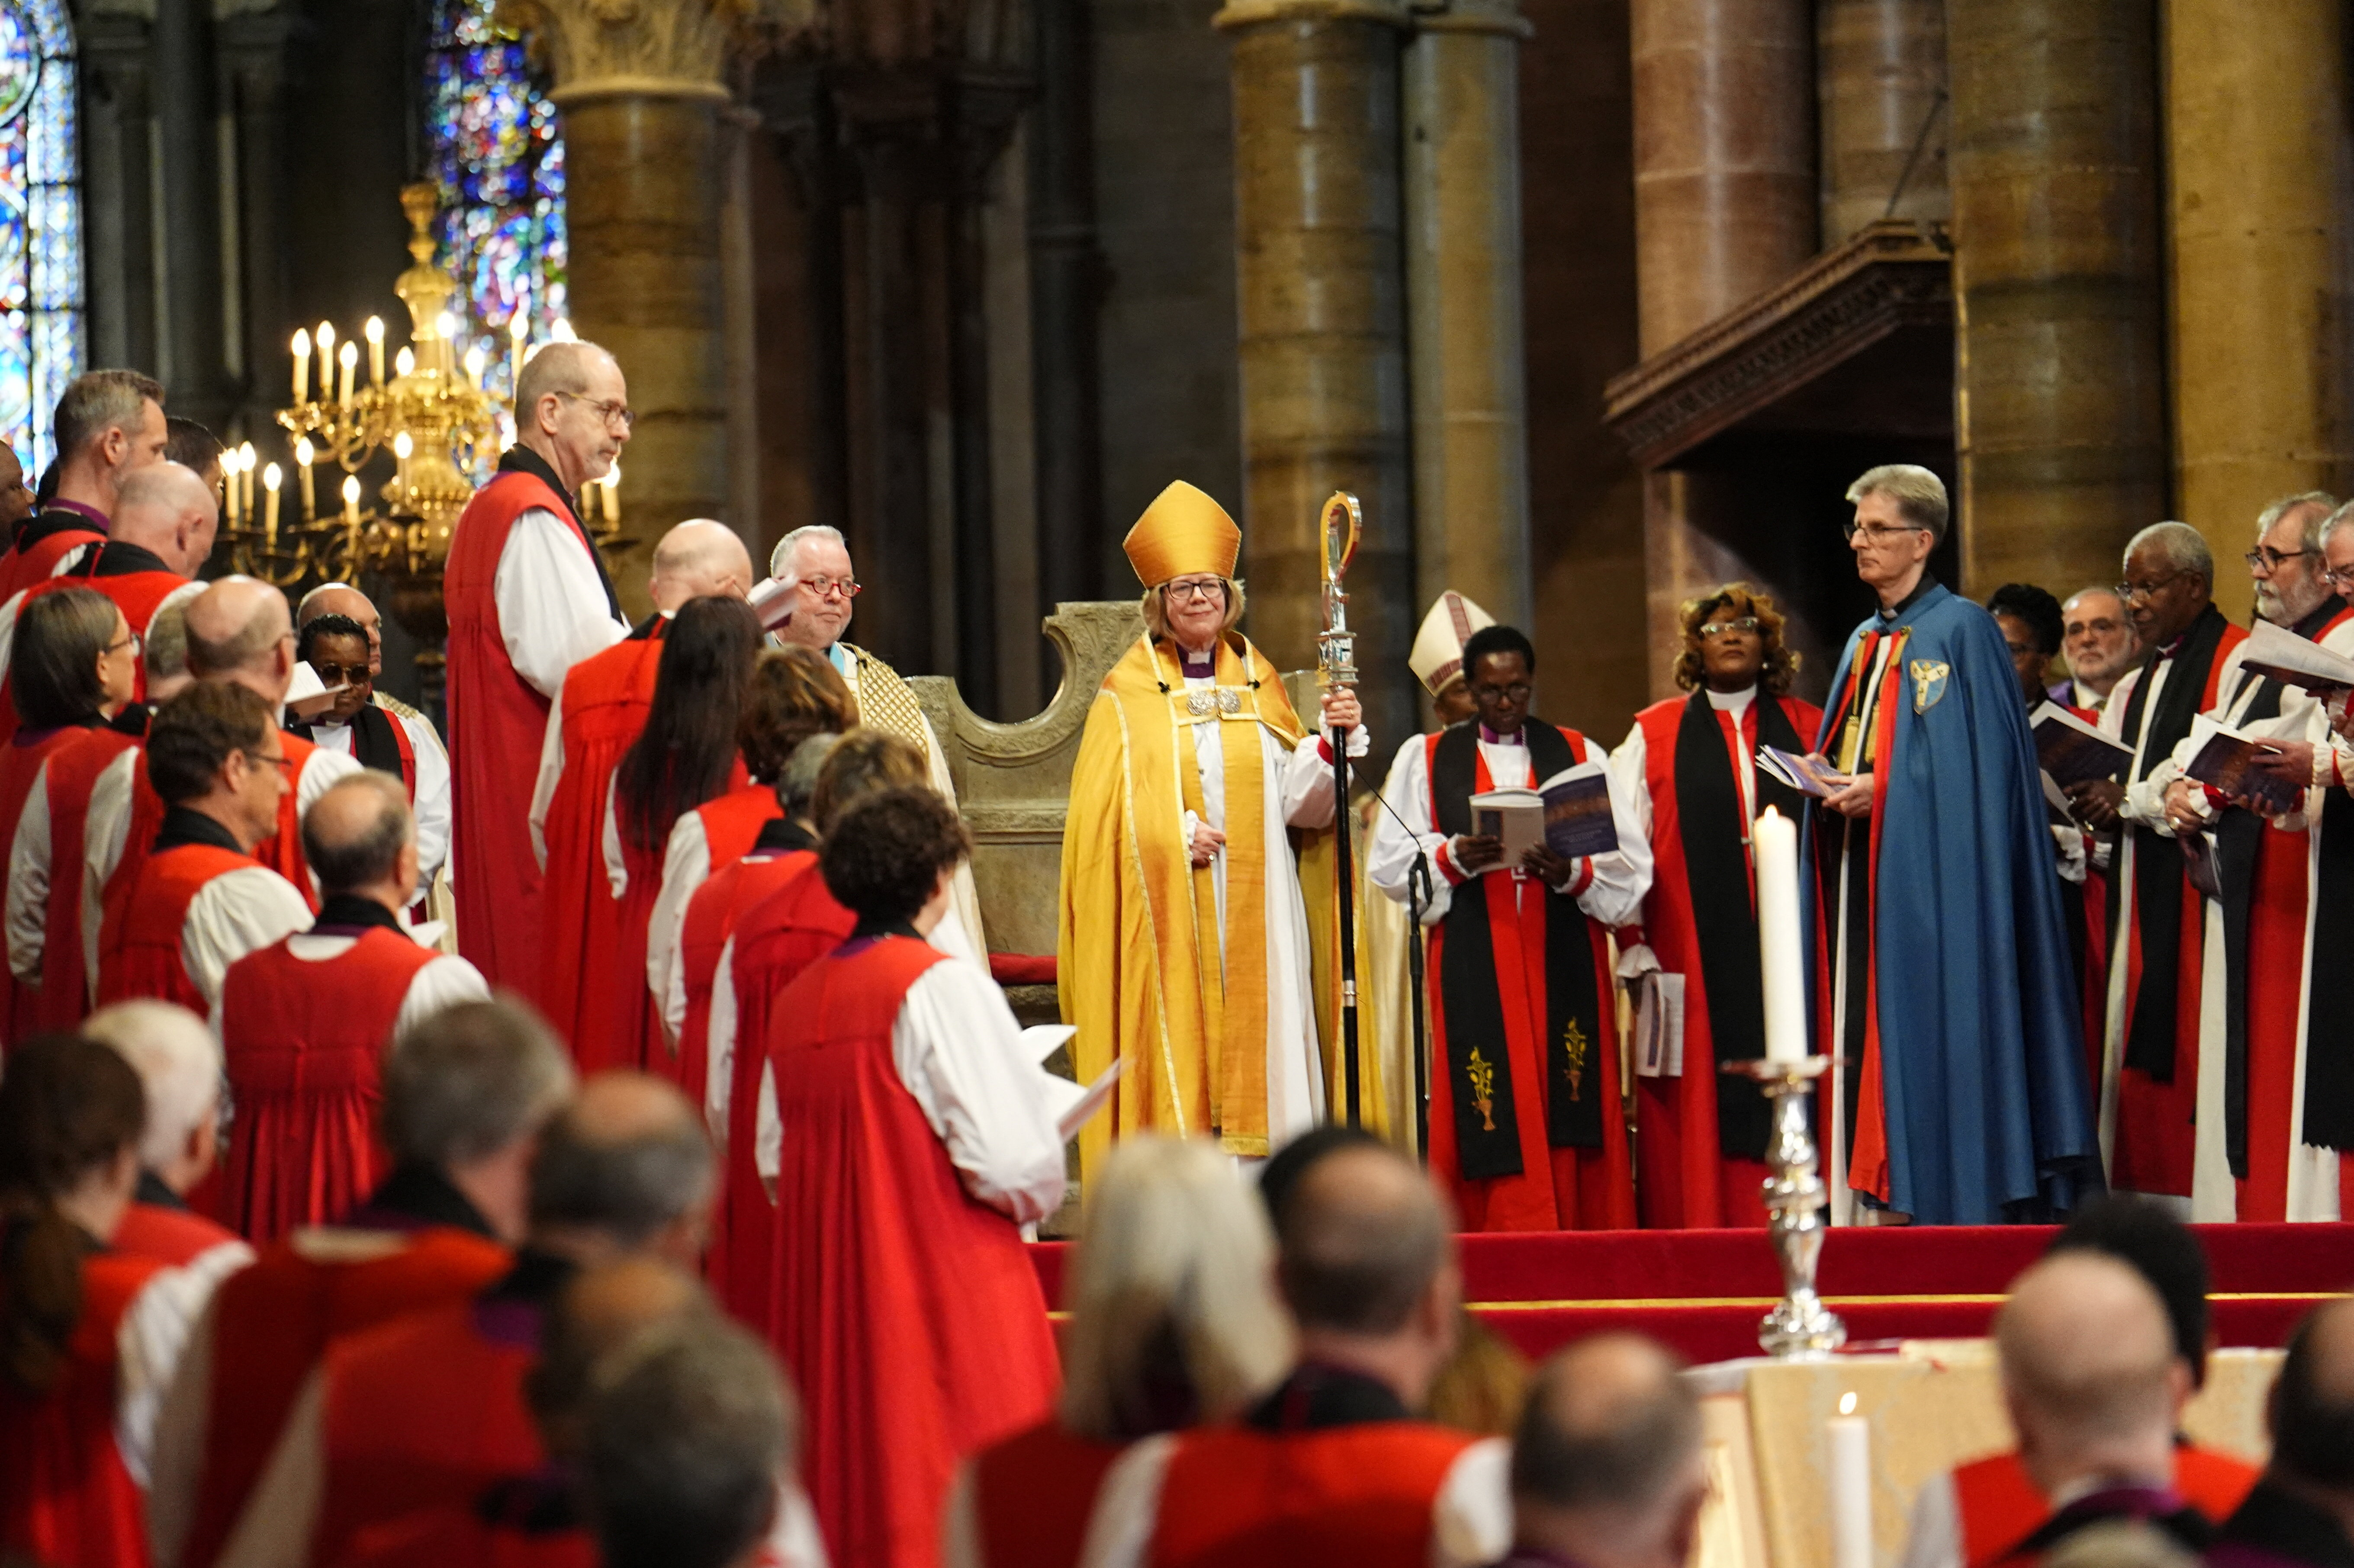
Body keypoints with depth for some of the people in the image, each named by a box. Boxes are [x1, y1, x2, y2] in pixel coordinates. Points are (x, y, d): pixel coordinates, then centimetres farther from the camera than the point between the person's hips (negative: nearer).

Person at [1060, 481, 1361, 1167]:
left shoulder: (1258, 685, 13)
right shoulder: (1128, 696, 6)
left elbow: (1299, 801, 5)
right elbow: (1103, 806, -2)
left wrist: (1337, 740, -10)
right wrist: (1177, 834, -15)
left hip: (1253, 910, 3)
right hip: (1164, 919, -3)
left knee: (1253, 1040, -3)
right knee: (1173, 1041, -8)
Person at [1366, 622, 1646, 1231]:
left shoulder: (1580, 756, 13)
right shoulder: (1426, 761, 13)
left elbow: (1633, 862, 6)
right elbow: (1390, 864, 6)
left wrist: (1573, 871, -14)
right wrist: (1454, 858, -12)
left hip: (1565, 959, 0)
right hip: (1473, 968, 0)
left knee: (1570, 1114, -5)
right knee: (1492, 1114, -8)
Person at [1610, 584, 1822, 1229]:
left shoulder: (1808, 729, 13)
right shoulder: (1653, 735, 8)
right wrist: (1633, 950, -5)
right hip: (1693, 964, -1)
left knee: (1789, 1114, -2)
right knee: (1693, 1125, -4)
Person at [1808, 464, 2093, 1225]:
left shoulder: (1960, 629, -5)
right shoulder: (1867, 641, 20)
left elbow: (1977, 758, -12)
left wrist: (1882, 788, -18)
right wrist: (1831, 784, 3)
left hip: (1929, 874, -8)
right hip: (1860, 872, 8)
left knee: (1930, 1036, -10)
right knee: (1863, 1037, 3)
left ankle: (1941, 1201, -9)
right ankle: (1880, 1194, 4)